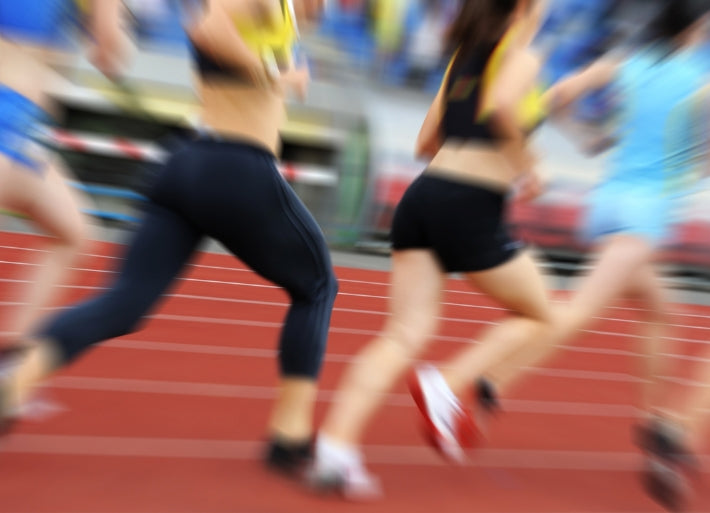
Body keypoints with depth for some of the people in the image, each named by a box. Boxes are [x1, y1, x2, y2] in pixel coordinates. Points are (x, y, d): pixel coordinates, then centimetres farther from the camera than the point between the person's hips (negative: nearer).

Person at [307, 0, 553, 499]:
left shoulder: (462, 57, 25)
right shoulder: (523, 56, 5)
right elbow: (502, 106, -19)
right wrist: (526, 167, -5)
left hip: (423, 195, 7)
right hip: (471, 209, -6)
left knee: (405, 334, 2)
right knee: (538, 316, 16)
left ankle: (335, 447, -6)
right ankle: (446, 385, 1)